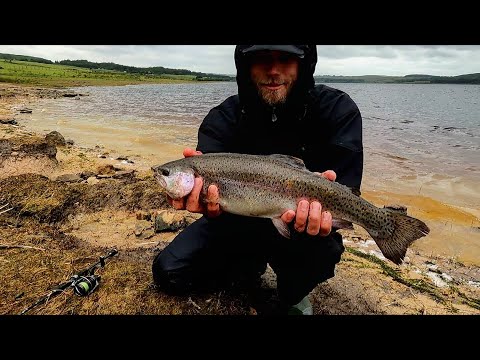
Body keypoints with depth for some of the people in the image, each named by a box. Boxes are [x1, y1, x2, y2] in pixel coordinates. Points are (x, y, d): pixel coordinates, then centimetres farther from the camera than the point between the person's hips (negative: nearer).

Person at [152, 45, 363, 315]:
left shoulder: (337, 110, -14)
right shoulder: (223, 119, -13)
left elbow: (345, 190, -20)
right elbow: (210, 176, -27)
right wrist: (211, 202, -51)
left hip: (297, 222, -1)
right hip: (241, 219, 2)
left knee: (319, 248, -36)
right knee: (169, 273, -6)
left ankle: (293, 297, 2)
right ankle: (250, 266, 19)